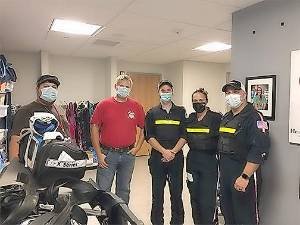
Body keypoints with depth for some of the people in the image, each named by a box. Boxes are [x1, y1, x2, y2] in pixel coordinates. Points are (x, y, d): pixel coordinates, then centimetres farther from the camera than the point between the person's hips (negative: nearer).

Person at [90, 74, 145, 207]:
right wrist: (99, 154, -7)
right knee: (103, 190, 4)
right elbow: (94, 128, -3)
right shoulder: (104, 105, -3)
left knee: (124, 189, 17)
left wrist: (137, 147, 1)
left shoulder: (137, 107, 3)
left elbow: (143, 129, 10)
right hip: (107, 154, -2)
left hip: (128, 154, 3)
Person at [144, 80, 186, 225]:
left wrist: (173, 152, -12)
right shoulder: (152, 113, 6)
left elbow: (184, 136, 1)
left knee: (176, 193, 8)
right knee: (157, 194, 9)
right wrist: (164, 151, -13)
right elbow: (149, 137, -2)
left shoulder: (181, 112, 7)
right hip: (157, 157, 0)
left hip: (176, 157, 0)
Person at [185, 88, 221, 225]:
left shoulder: (216, 118, -8)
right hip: (192, 160, 5)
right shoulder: (190, 118, 8)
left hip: (209, 161, -5)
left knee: (207, 198, 1)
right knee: (194, 196, 14)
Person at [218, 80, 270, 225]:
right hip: (225, 172, 8)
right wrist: (222, 168, 13)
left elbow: (260, 150, -23)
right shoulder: (226, 118, 12)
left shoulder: (253, 117, -14)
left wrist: (245, 176, -25)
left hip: (243, 174, -8)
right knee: (227, 213, 21)